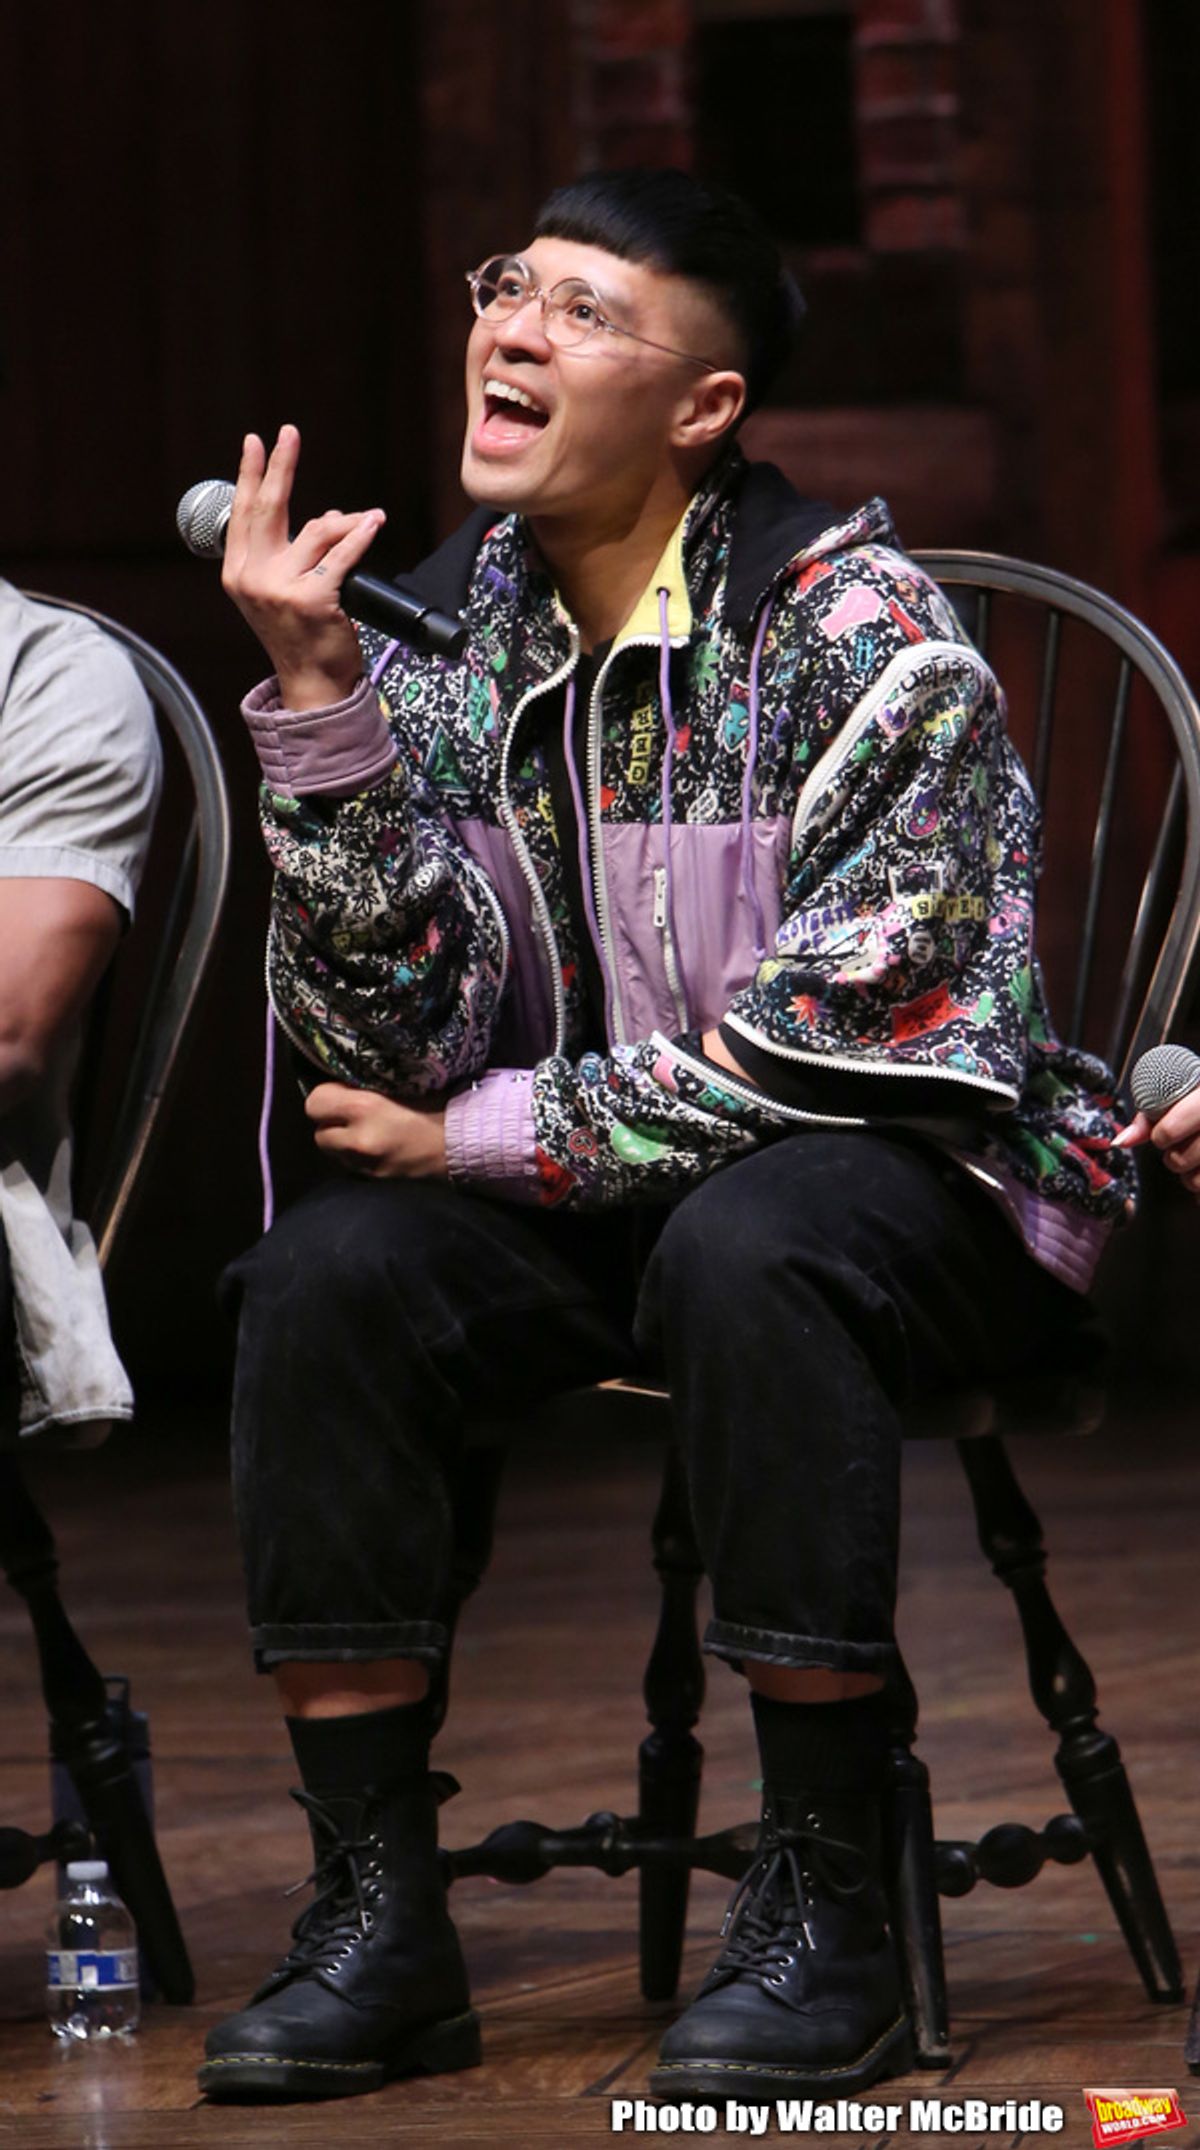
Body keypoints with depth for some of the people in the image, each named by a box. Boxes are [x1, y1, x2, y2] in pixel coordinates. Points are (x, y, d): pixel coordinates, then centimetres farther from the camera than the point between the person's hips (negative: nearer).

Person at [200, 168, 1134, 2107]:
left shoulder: (858, 628, -15)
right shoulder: (447, 628, 1)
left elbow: (847, 1034, -20)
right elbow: (383, 1048, -5)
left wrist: (495, 1135, -14)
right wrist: (317, 696, -16)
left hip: (914, 1172, -5)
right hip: (602, 1209, 5)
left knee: (747, 1249, -37)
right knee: (329, 1275, -22)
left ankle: (826, 1916, -28)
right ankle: (379, 1915, -16)